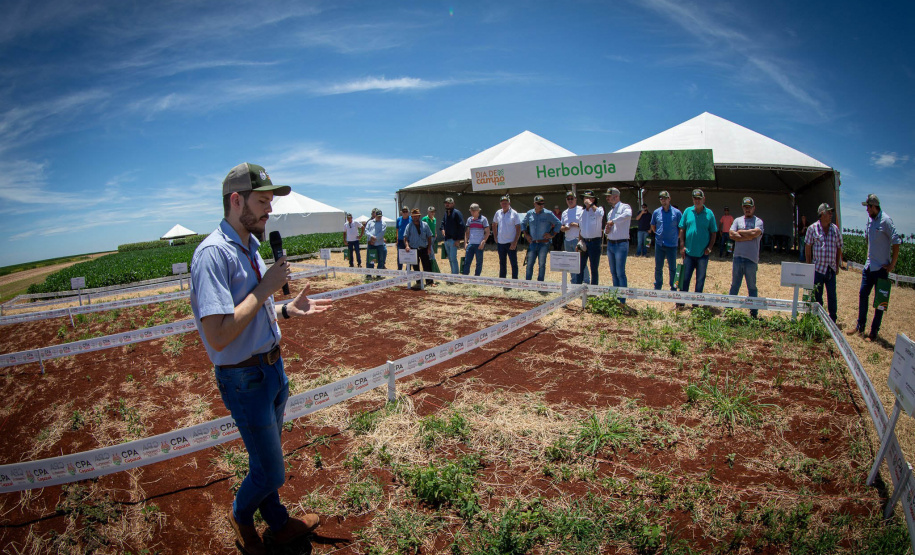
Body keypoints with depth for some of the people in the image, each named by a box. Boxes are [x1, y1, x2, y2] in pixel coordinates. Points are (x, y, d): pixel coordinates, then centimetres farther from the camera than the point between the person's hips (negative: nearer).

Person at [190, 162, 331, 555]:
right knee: (271, 472, 9)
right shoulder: (213, 253, -23)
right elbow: (218, 335, -31)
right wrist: (264, 289, -25)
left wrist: (287, 310, 2)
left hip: (272, 368, 8)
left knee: (264, 460, 26)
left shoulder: (250, 246, 6)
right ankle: (241, 514, 41)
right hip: (244, 379, -8)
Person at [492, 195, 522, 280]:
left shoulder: (514, 214, -7)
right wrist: (495, 237, 10)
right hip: (500, 243, 5)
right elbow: (494, 225, 20)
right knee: (502, 263, 14)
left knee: (514, 263, -1)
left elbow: (518, 229, -8)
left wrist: (515, 242, -15)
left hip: (511, 243, -4)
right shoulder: (498, 213, 6)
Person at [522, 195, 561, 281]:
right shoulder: (529, 213, 7)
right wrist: (526, 235, 10)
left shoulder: (548, 214, -3)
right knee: (529, 264, 4)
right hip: (532, 243, 3)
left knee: (542, 264, 2)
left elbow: (558, 223, 3)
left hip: (543, 243, -3)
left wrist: (552, 235, -4)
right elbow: (523, 224, 21)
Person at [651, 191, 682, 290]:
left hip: (672, 245, -2)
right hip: (659, 244, 2)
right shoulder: (656, 212, 3)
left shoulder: (677, 212, -4)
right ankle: (657, 287, 24)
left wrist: (676, 237, 1)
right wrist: (658, 235, 10)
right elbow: (653, 226, 17)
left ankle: (673, 288, 17)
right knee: (658, 267, 11)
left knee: (672, 268, 5)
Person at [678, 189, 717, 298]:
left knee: (700, 279, 7)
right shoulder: (687, 211, 3)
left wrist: (709, 247, -7)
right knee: (685, 278, 7)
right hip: (688, 252, 1)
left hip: (703, 253, -1)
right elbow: (682, 230, 5)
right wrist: (682, 246, -1)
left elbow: (713, 233, 3)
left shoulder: (709, 213, -1)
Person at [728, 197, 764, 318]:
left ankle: (754, 312, 11)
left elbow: (754, 233, -17)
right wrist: (748, 236, -8)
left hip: (751, 259, -3)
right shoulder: (738, 220, 11)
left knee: (752, 287, 4)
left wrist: (740, 232, -3)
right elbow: (731, 235, -4)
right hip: (738, 257, 3)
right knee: (734, 285, 11)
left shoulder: (758, 221, 2)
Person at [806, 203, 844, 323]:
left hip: (831, 269, 2)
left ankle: (833, 320, 16)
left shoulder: (835, 228, 7)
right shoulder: (813, 228, -2)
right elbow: (807, 247, 1)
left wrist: (837, 265, 8)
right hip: (818, 268, -2)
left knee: (832, 296, 5)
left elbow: (839, 248, 12)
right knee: (817, 296, 5)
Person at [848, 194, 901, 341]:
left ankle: (874, 332, 10)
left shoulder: (885, 220, -17)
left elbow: (896, 241, -18)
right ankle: (860, 326, 25)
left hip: (881, 268, -7)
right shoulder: (870, 219, 7)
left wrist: (892, 264, -16)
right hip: (869, 266, 7)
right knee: (863, 295, 13)